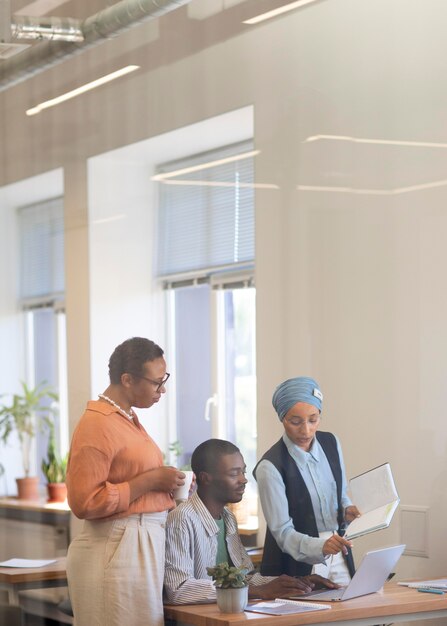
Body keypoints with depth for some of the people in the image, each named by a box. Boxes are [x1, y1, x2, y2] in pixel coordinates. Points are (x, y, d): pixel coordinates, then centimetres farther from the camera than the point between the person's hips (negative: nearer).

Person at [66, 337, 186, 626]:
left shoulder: (128, 418, 14)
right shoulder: (97, 425, -14)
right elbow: (84, 502, -20)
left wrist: (166, 484, 10)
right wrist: (150, 481, -16)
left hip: (145, 545, 9)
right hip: (117, 549, -9)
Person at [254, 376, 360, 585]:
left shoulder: (331, 444, 1)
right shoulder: (270, 466, -18)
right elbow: (282, 532, -18)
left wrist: (347, 510, -6)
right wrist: (320, 547, -34)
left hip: (338, 558, 5)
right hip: (297, 565, -5)